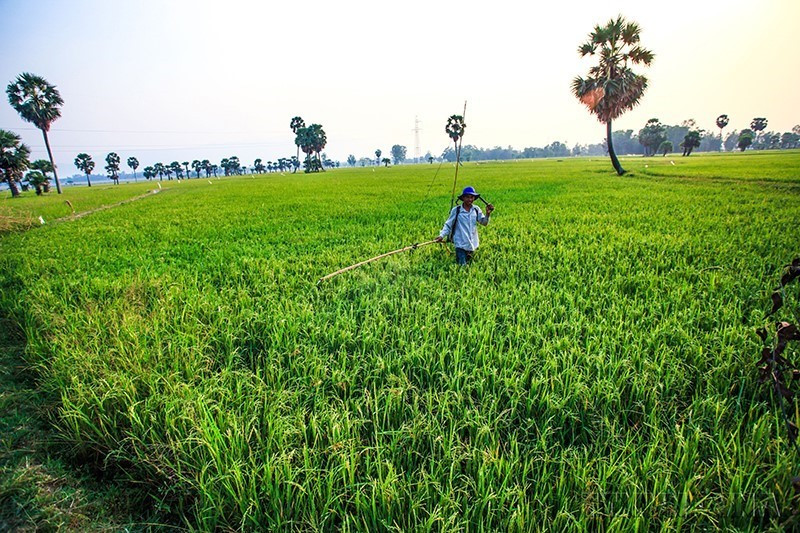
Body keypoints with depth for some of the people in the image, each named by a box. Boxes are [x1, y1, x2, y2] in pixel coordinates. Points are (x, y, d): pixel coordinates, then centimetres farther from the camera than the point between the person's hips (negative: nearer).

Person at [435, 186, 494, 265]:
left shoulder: (476, 209, 0)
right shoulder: (456, 210, -9)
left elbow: (484, 223, -1)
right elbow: (448, 225, -4)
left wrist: (488, 214, -20)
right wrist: (442, 235, -16)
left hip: (473, 244, 4)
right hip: (461, 245, -4)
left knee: (469, 263, 21)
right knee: (462, 265, -6)